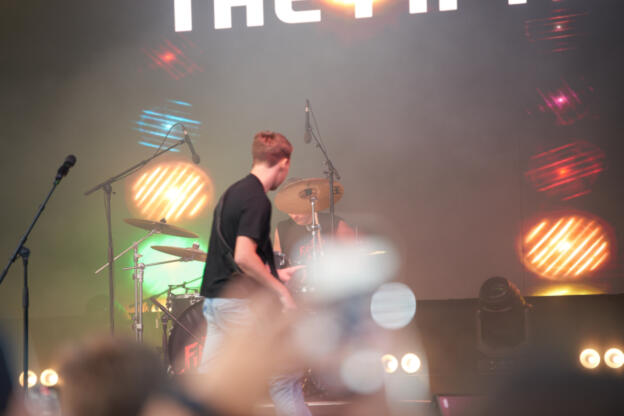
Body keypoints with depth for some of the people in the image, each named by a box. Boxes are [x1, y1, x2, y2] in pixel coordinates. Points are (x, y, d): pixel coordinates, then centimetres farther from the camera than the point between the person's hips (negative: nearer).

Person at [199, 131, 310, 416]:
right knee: (284, 379, 1)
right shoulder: (257, 199, -14)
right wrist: (282, 291, -16)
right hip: (241, 303, -9)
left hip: (215, 300, 9)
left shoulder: (232, 192, 14)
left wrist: (274, 275, 25)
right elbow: (243, 256, -24)